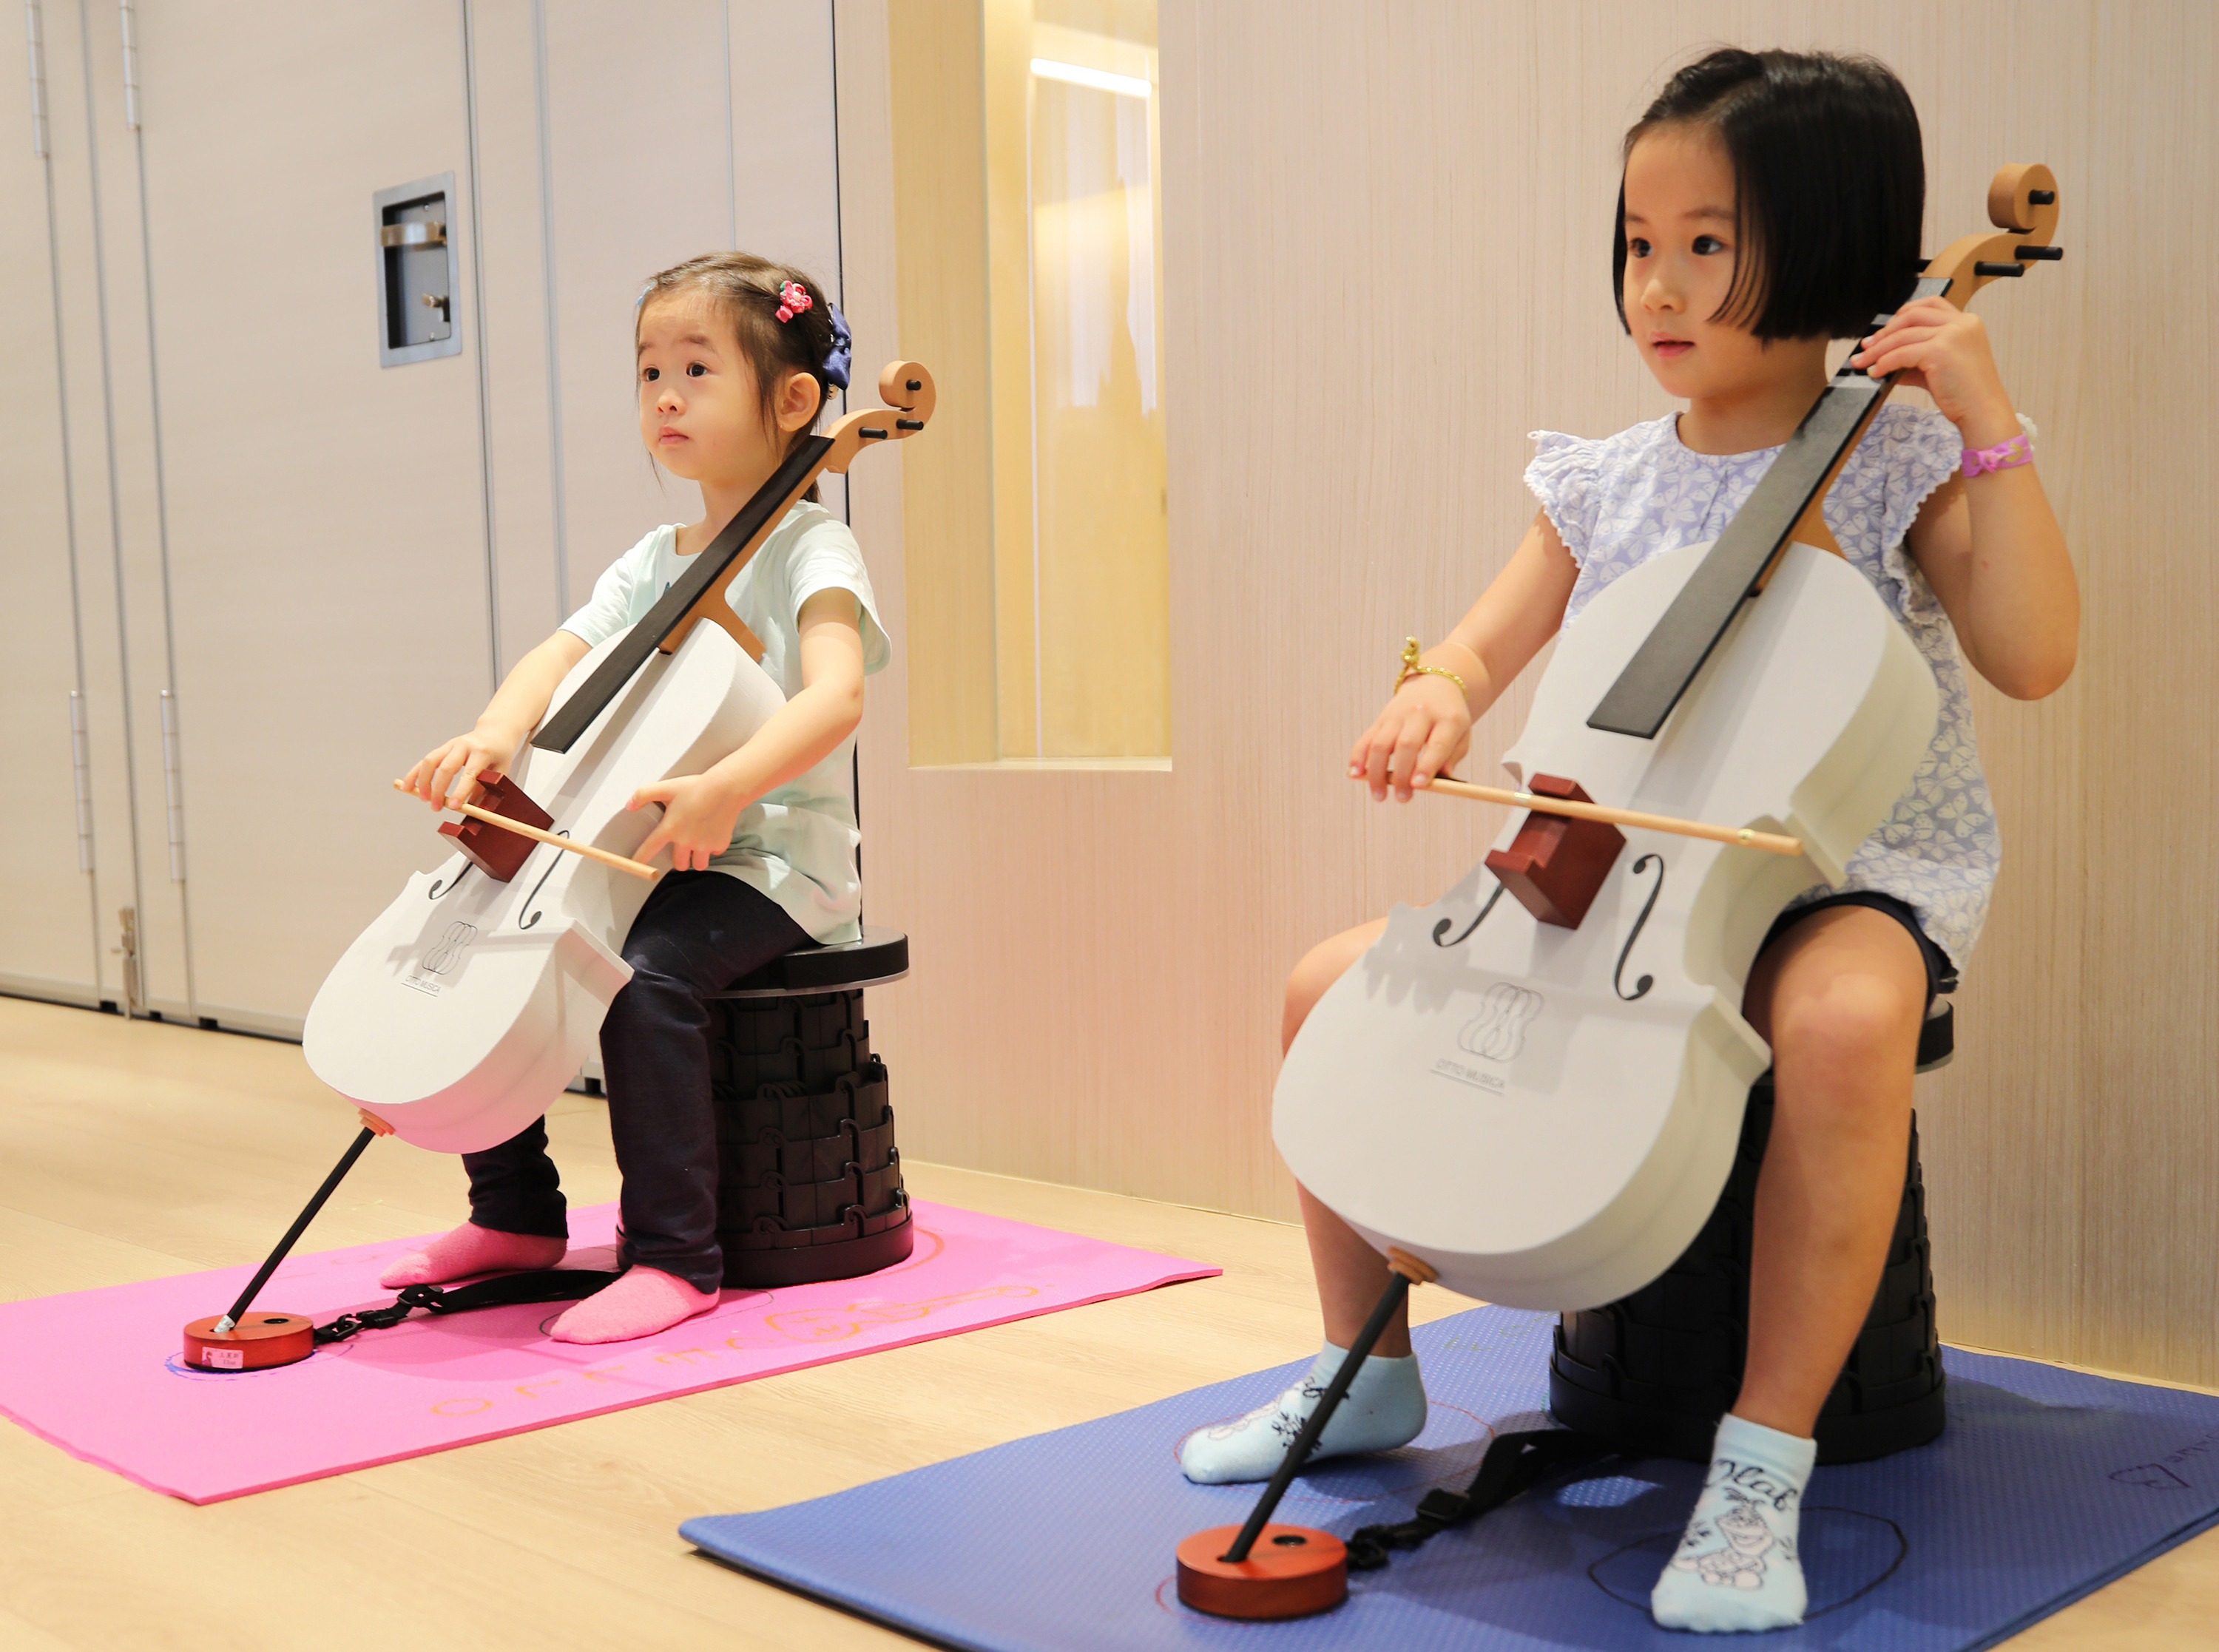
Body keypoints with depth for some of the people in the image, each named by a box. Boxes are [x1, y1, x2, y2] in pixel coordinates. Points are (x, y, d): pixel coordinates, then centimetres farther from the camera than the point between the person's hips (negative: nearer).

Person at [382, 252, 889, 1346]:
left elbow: (834, 695, -25)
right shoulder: (650, 564, 14)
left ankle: (674, 1255, -20)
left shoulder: (811, 550, -8)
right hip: (644, 852, 8)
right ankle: (517, 1213, 15)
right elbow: (558, 658, 1)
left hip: (773, 859, -8)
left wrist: (728, 784, -43)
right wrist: (497, 733, -23)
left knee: (645, 972, -33)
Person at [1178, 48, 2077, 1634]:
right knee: (1332, 984, -5)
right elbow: (1489, 641, 9)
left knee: (1844, 1018, -41)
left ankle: (1763, 1466, -27)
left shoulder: (1897, 469, -5)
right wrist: (1435, 696, -15)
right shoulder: (1603, 486, 7)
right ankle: (1371, 1369, 11)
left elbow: (2034, 655, -15)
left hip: (1848, 872, -5)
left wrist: (1991, 429, -20)